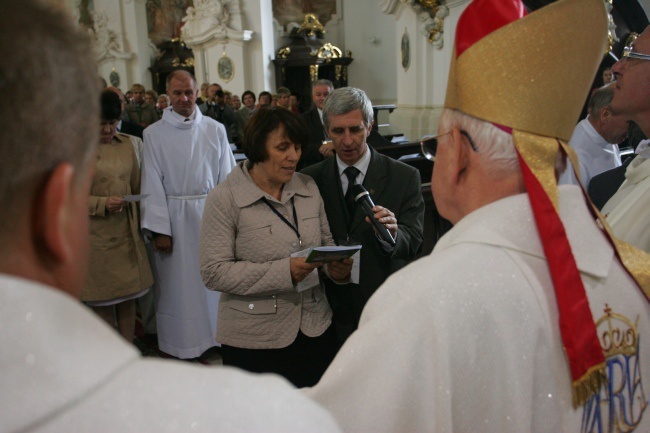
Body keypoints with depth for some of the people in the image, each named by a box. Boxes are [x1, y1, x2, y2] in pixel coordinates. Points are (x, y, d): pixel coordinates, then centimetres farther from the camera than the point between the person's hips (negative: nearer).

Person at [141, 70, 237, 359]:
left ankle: (214, 334, 23)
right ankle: (180, 344, 18)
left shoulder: (215, 130, 4)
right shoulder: (154, 133, 0)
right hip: (172, 216, -1)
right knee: (177, 283, 5)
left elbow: (226, 177, 4)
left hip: (209, 213, 2)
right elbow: (152, 184, -3)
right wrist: (159, 229, -9)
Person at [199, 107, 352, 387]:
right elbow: (214, 272, -14)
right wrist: (283, 272, -23)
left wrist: (339, 266, -8)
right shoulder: (224, 199, -9)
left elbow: (327, 243, 15)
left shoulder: (308, 188, 7)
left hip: (316, 330, 5)